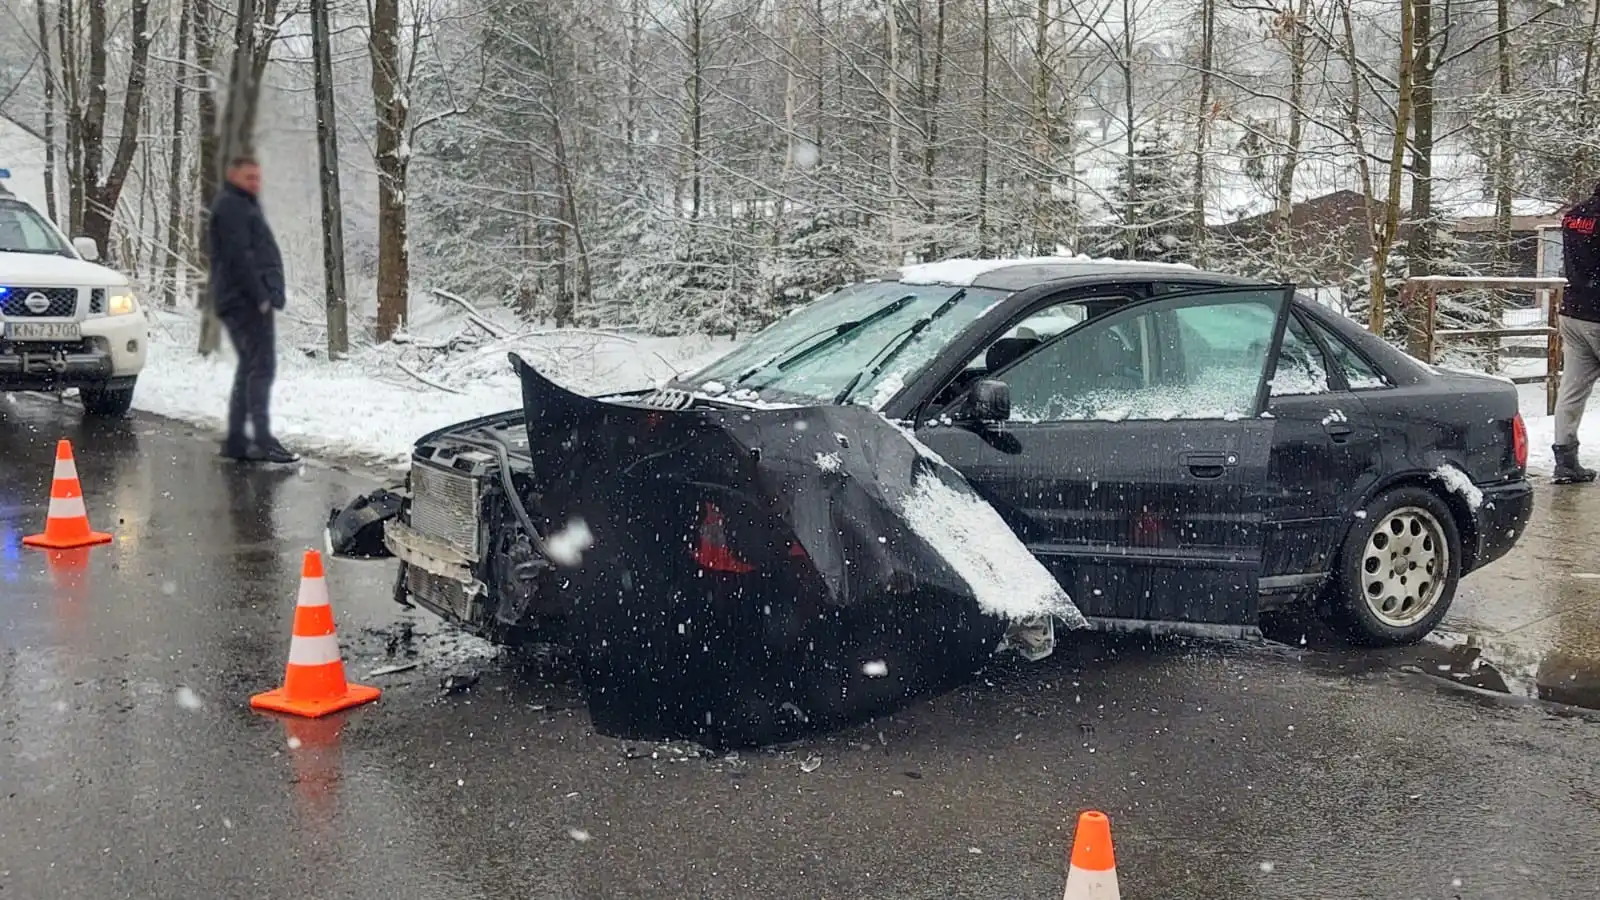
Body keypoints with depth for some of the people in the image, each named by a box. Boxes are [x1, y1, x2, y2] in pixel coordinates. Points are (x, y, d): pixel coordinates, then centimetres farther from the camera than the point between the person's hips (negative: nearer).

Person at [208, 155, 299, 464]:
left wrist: (268, 294, 17)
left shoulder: (244, 206, 25)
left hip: (245, 301, 11)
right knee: (261, 367, -14)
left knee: (250, 369, 12)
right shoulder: (230, 207, -8)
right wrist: (260, 295, -20)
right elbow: (238, 257, -18)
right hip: (247, 300, -11)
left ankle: (236, 440, 15)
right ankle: (262, 440, -18)